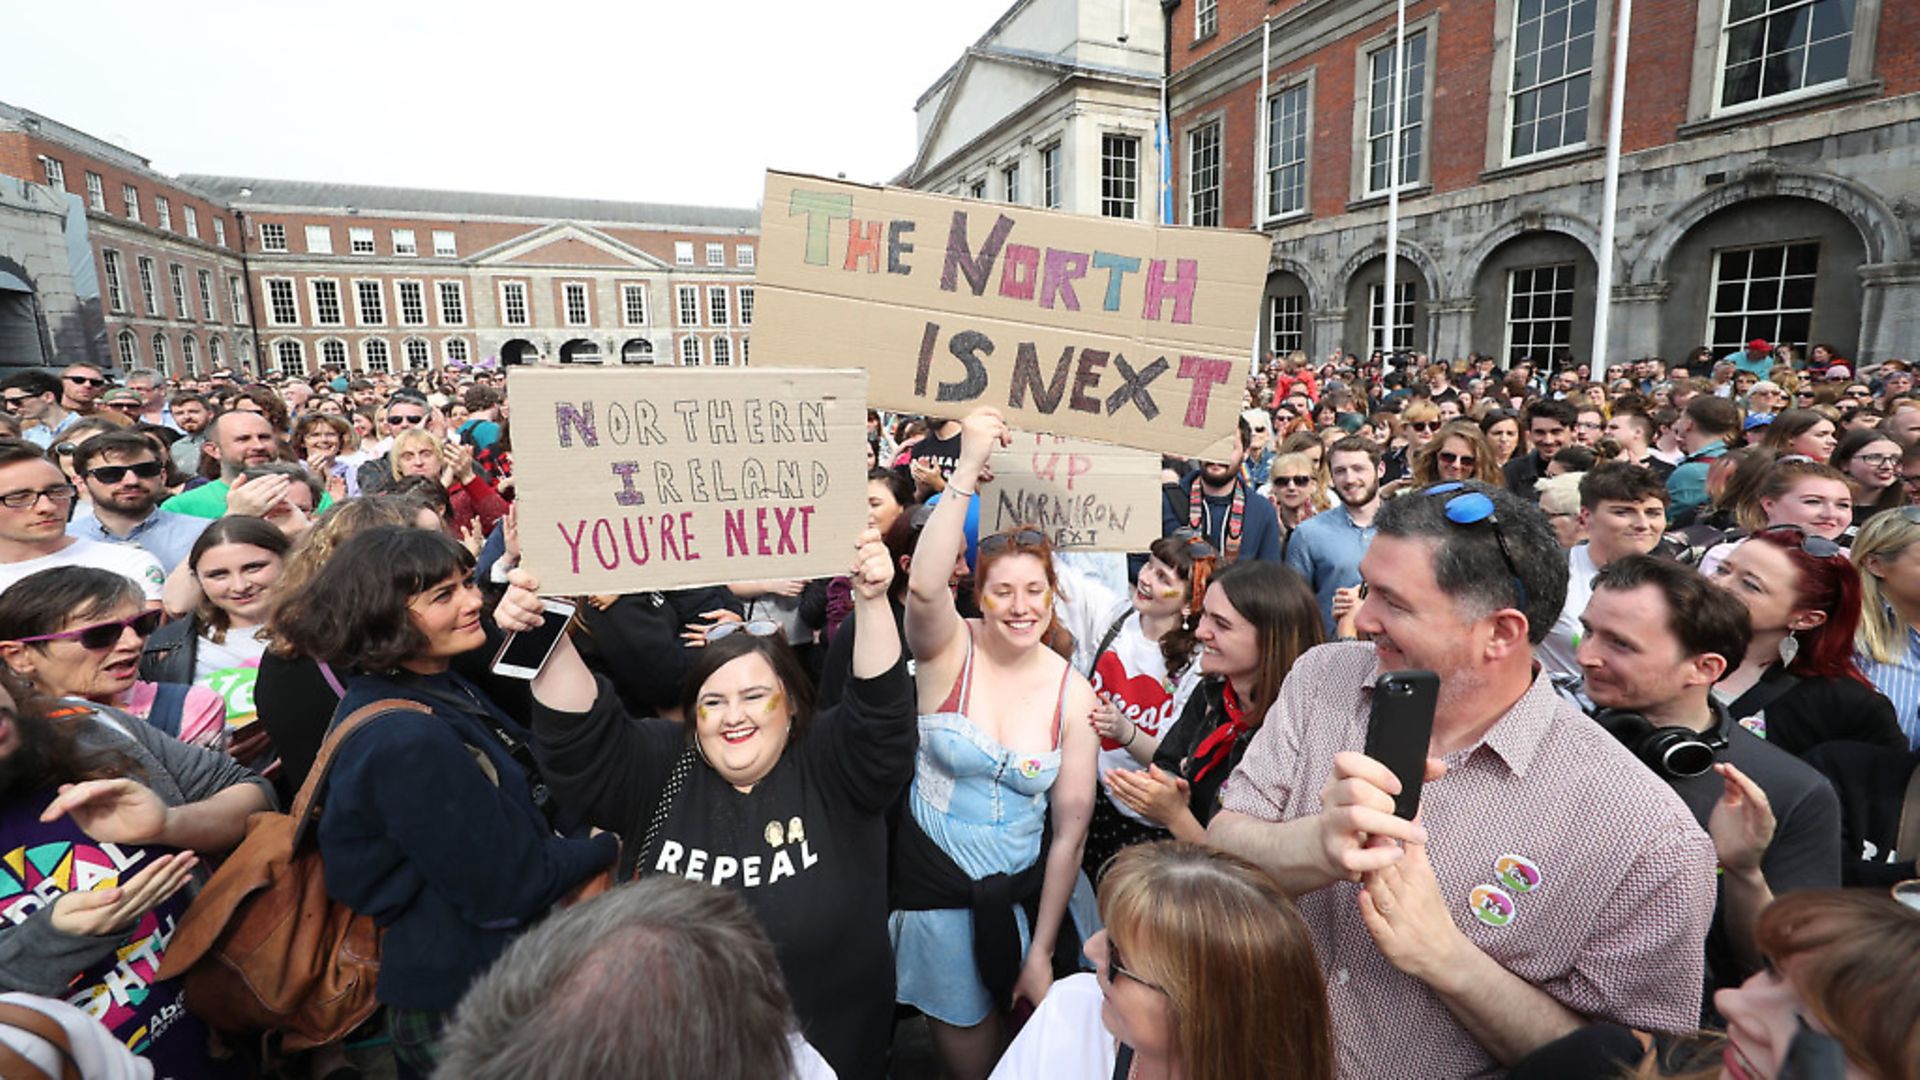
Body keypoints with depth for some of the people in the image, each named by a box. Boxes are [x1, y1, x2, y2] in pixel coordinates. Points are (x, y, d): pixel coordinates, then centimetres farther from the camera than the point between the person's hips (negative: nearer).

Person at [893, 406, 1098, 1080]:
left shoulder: (1072, 692, -9)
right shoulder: (948, 650, -13)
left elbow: (1071, 828, -6)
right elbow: (923, 588, -38)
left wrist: (1042, 950, -4)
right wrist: (968, 470, -43)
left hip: (1025, 885, 2)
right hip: (935, 878, -2)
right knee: (961, 1026, 13)